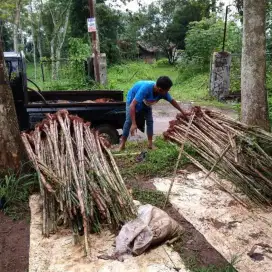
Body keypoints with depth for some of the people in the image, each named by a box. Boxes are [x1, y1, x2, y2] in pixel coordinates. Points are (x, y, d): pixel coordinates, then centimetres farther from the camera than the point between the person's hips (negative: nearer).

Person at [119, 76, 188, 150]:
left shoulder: (163, 92, -27)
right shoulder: (146, 88, -46)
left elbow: (172, 101, -5)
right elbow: (132, 105, -48)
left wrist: (182, 112, 4)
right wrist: (133, 124, -52)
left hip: (145, 101, 6)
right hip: (133, 98, -5)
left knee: (150, 121, -1)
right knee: (129, 121, -14)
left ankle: (150, 144, 8)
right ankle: (122, 144, -6)